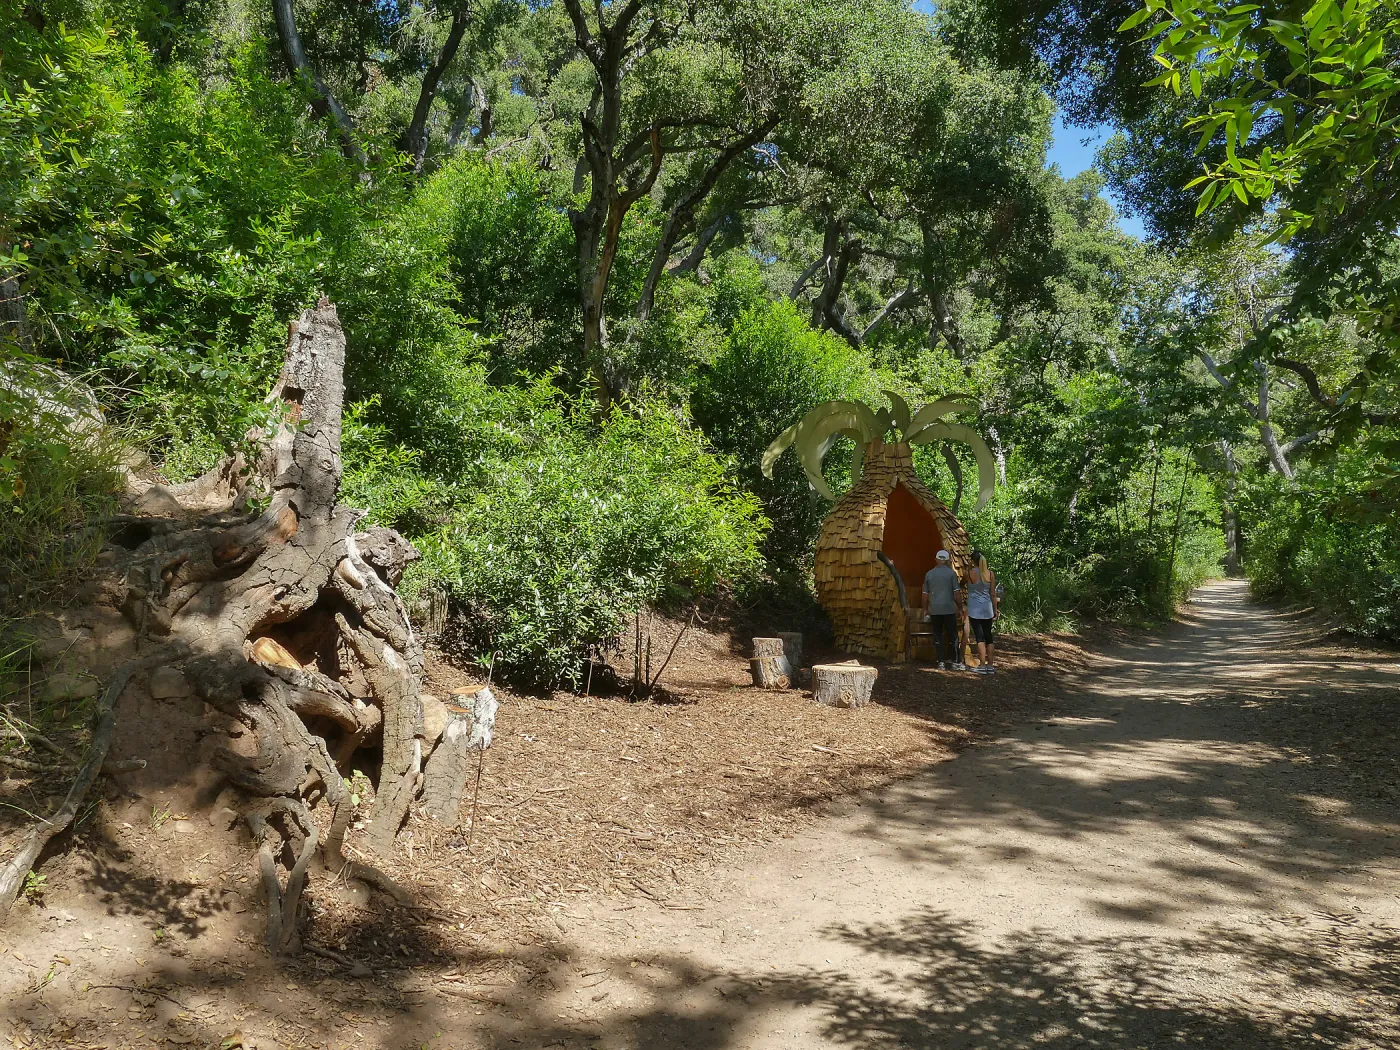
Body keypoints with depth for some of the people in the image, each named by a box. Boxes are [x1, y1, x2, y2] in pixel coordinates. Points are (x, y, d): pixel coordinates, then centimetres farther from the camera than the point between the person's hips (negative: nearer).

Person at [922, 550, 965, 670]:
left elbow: (925, 594, 8)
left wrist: (925, 609, 16)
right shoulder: (951, 573, -1)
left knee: (938, 636, 5)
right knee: (952, 636, 5)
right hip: (949, 609, -2)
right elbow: (957, 592, -5)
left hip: (934, 610, 2)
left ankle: (941, 662, 5)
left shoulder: (929, 574, 6)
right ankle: (955, 662, 7)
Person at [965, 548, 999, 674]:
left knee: (980, 637, -3)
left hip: (974, 610, -4)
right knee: (988, 637, 11)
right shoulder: (991, 574, 0)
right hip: (987, 609, 4)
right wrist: (996, 609, 11)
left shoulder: (970, 573, -10)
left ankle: (982, 665, -5)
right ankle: (990, 665, 13)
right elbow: (993, 594, 3)